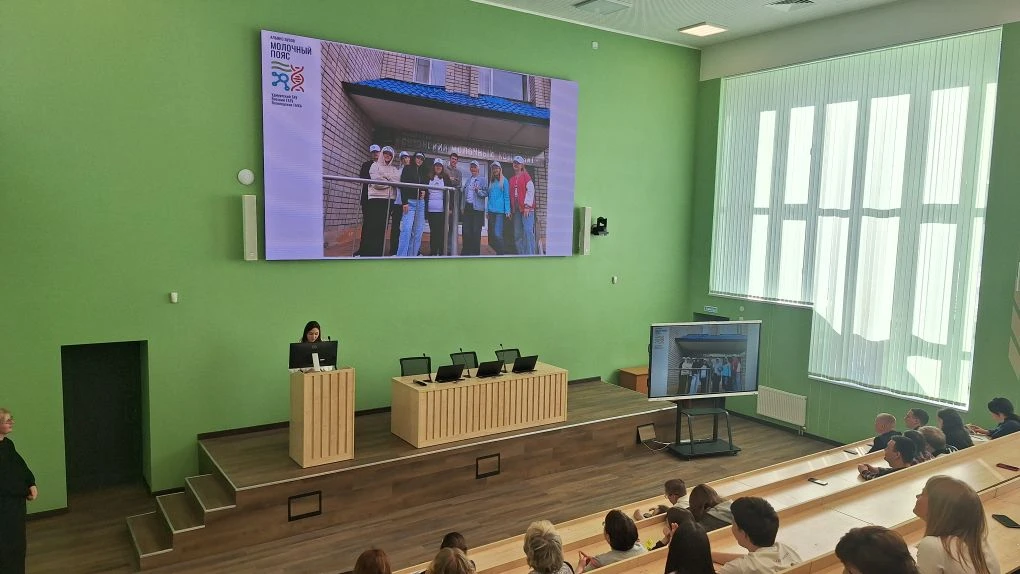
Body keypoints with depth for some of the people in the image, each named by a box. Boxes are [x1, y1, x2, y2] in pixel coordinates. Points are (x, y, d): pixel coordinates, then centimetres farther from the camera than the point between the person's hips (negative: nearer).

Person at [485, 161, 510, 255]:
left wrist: (507, 211, -9)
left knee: (497, 234, -16)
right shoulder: (491, 182, 17)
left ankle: (502, 253, -10)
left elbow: (507, 197, -3)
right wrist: (487, 210, 13)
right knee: (492, 235, 5)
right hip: (491, 211, 6)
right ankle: (500, 253, 12)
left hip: (500, 211, -6)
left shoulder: (504, 181, 1)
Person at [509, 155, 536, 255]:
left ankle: (530, 254, -17)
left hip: (526, 209, -7)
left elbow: (531, 190, -9)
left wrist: (527, 206, -16)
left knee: (528, 231, -15)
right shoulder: (512, 179, 19)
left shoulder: (525, 175, 0)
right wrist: (511, 208, 12)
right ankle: (521, 254, 11)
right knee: (517, 234, 6)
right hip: (517, 209, 7)